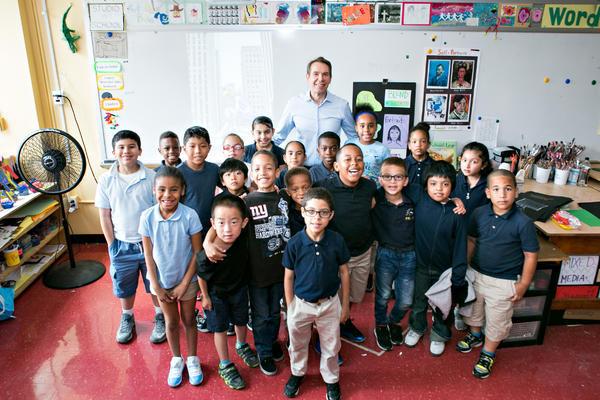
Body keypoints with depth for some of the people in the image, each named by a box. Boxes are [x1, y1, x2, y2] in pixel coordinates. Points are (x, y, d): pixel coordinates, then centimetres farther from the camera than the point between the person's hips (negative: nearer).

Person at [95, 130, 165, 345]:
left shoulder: (151, 177, -11)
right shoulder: (106, 180, -6)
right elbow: (104, 216, 0)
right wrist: (112, 245, -1)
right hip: (122, 245, 2)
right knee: (124, 287, 19)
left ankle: (160, 317, 38)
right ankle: (127, 318, 44)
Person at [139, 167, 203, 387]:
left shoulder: (190, 215, -22)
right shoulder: (147, 217, -17)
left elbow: (197, 253, -14)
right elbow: (148, 255, -8)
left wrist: (184, 284, -12)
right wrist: (156, 286, -6)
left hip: (187, 280, -1)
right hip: (162, 280, 1)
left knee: (188, 320, 17)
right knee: (171, 322, 18)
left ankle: (192, 359, 39)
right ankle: (177, 360, 41)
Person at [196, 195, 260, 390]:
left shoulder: (243, 236, -32)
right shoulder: (207, 254, -37)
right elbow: (202, 276, -15)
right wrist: (205, 296, -5)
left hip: (239, 287, 3)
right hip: (216, 293, -3)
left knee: (241, 321, 25)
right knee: (220, 328, 16)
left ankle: (241, 346, 56)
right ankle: (225, 365, 40)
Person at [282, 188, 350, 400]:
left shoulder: (337, 241, -17)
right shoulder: (294, 243, -18)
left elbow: (344, 272, -4)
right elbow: (288, 277, -6)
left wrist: (345, 304, 3)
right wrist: (289, 307, -1)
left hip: (330, 303, 0)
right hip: (301, 303, 0)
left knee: (331, 346, 20)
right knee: (297, 344, 23)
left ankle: (331, 379, 46)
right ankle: (297, 373, 51)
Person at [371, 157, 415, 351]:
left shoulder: (412, 203, -7)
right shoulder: (375, 201, -12)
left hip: (409, 255, 2)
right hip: (385, 254, -2)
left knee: (405, 301, 12)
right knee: (382, 295, 13)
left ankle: (394, 322, 43)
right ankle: (380, 326, 40)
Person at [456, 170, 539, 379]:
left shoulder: (523, 223, -21)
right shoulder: (479, 213, -11)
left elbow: (531, 255, -12)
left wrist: (523, 285, -8)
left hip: (504, 282, -3)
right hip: (476, 274, 4)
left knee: (497, 321, 15)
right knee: (474, 309, 25)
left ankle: (488, 353, 39)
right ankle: (475, 335, 54)